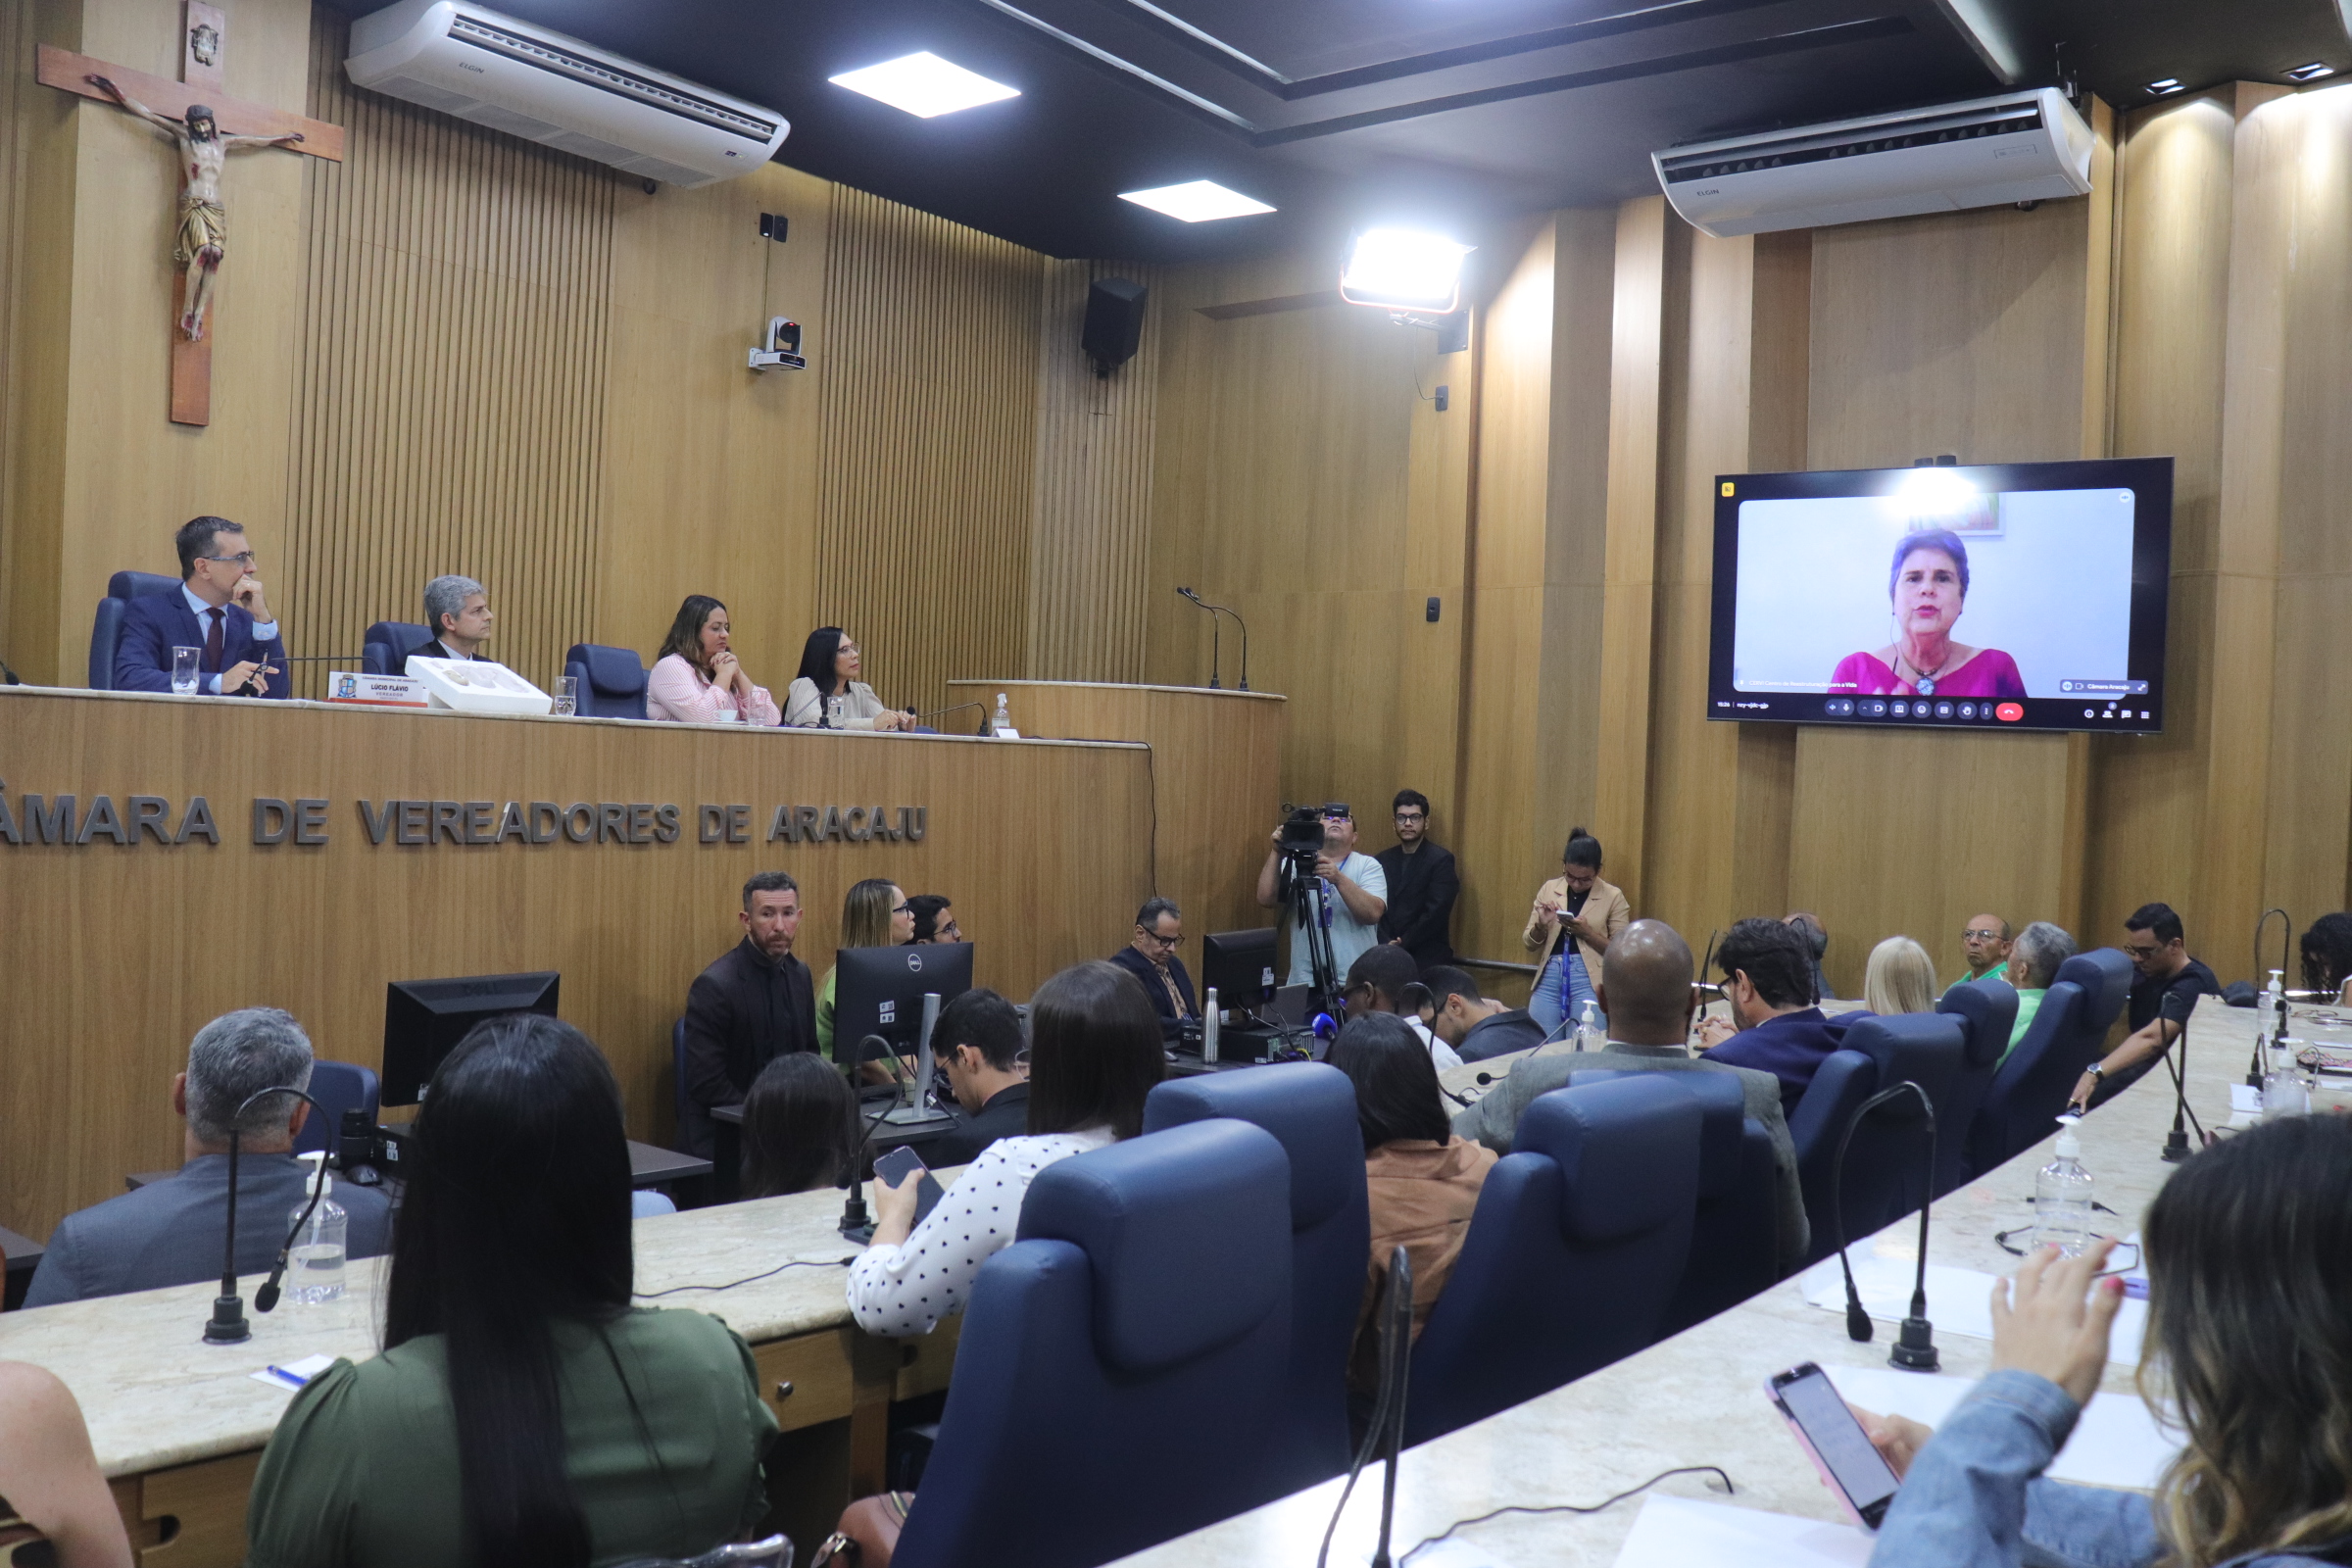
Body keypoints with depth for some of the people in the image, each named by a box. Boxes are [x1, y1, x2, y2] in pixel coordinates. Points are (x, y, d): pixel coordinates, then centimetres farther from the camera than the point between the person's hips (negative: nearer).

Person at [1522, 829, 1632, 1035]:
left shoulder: (1613, 897, 0)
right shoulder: (1549, 890, 9)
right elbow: (1528, 944, 13)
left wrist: (1587, 932, -13)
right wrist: (1540, 926, -8)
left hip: (1588, 980, -3)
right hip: (1548, 978, 3)